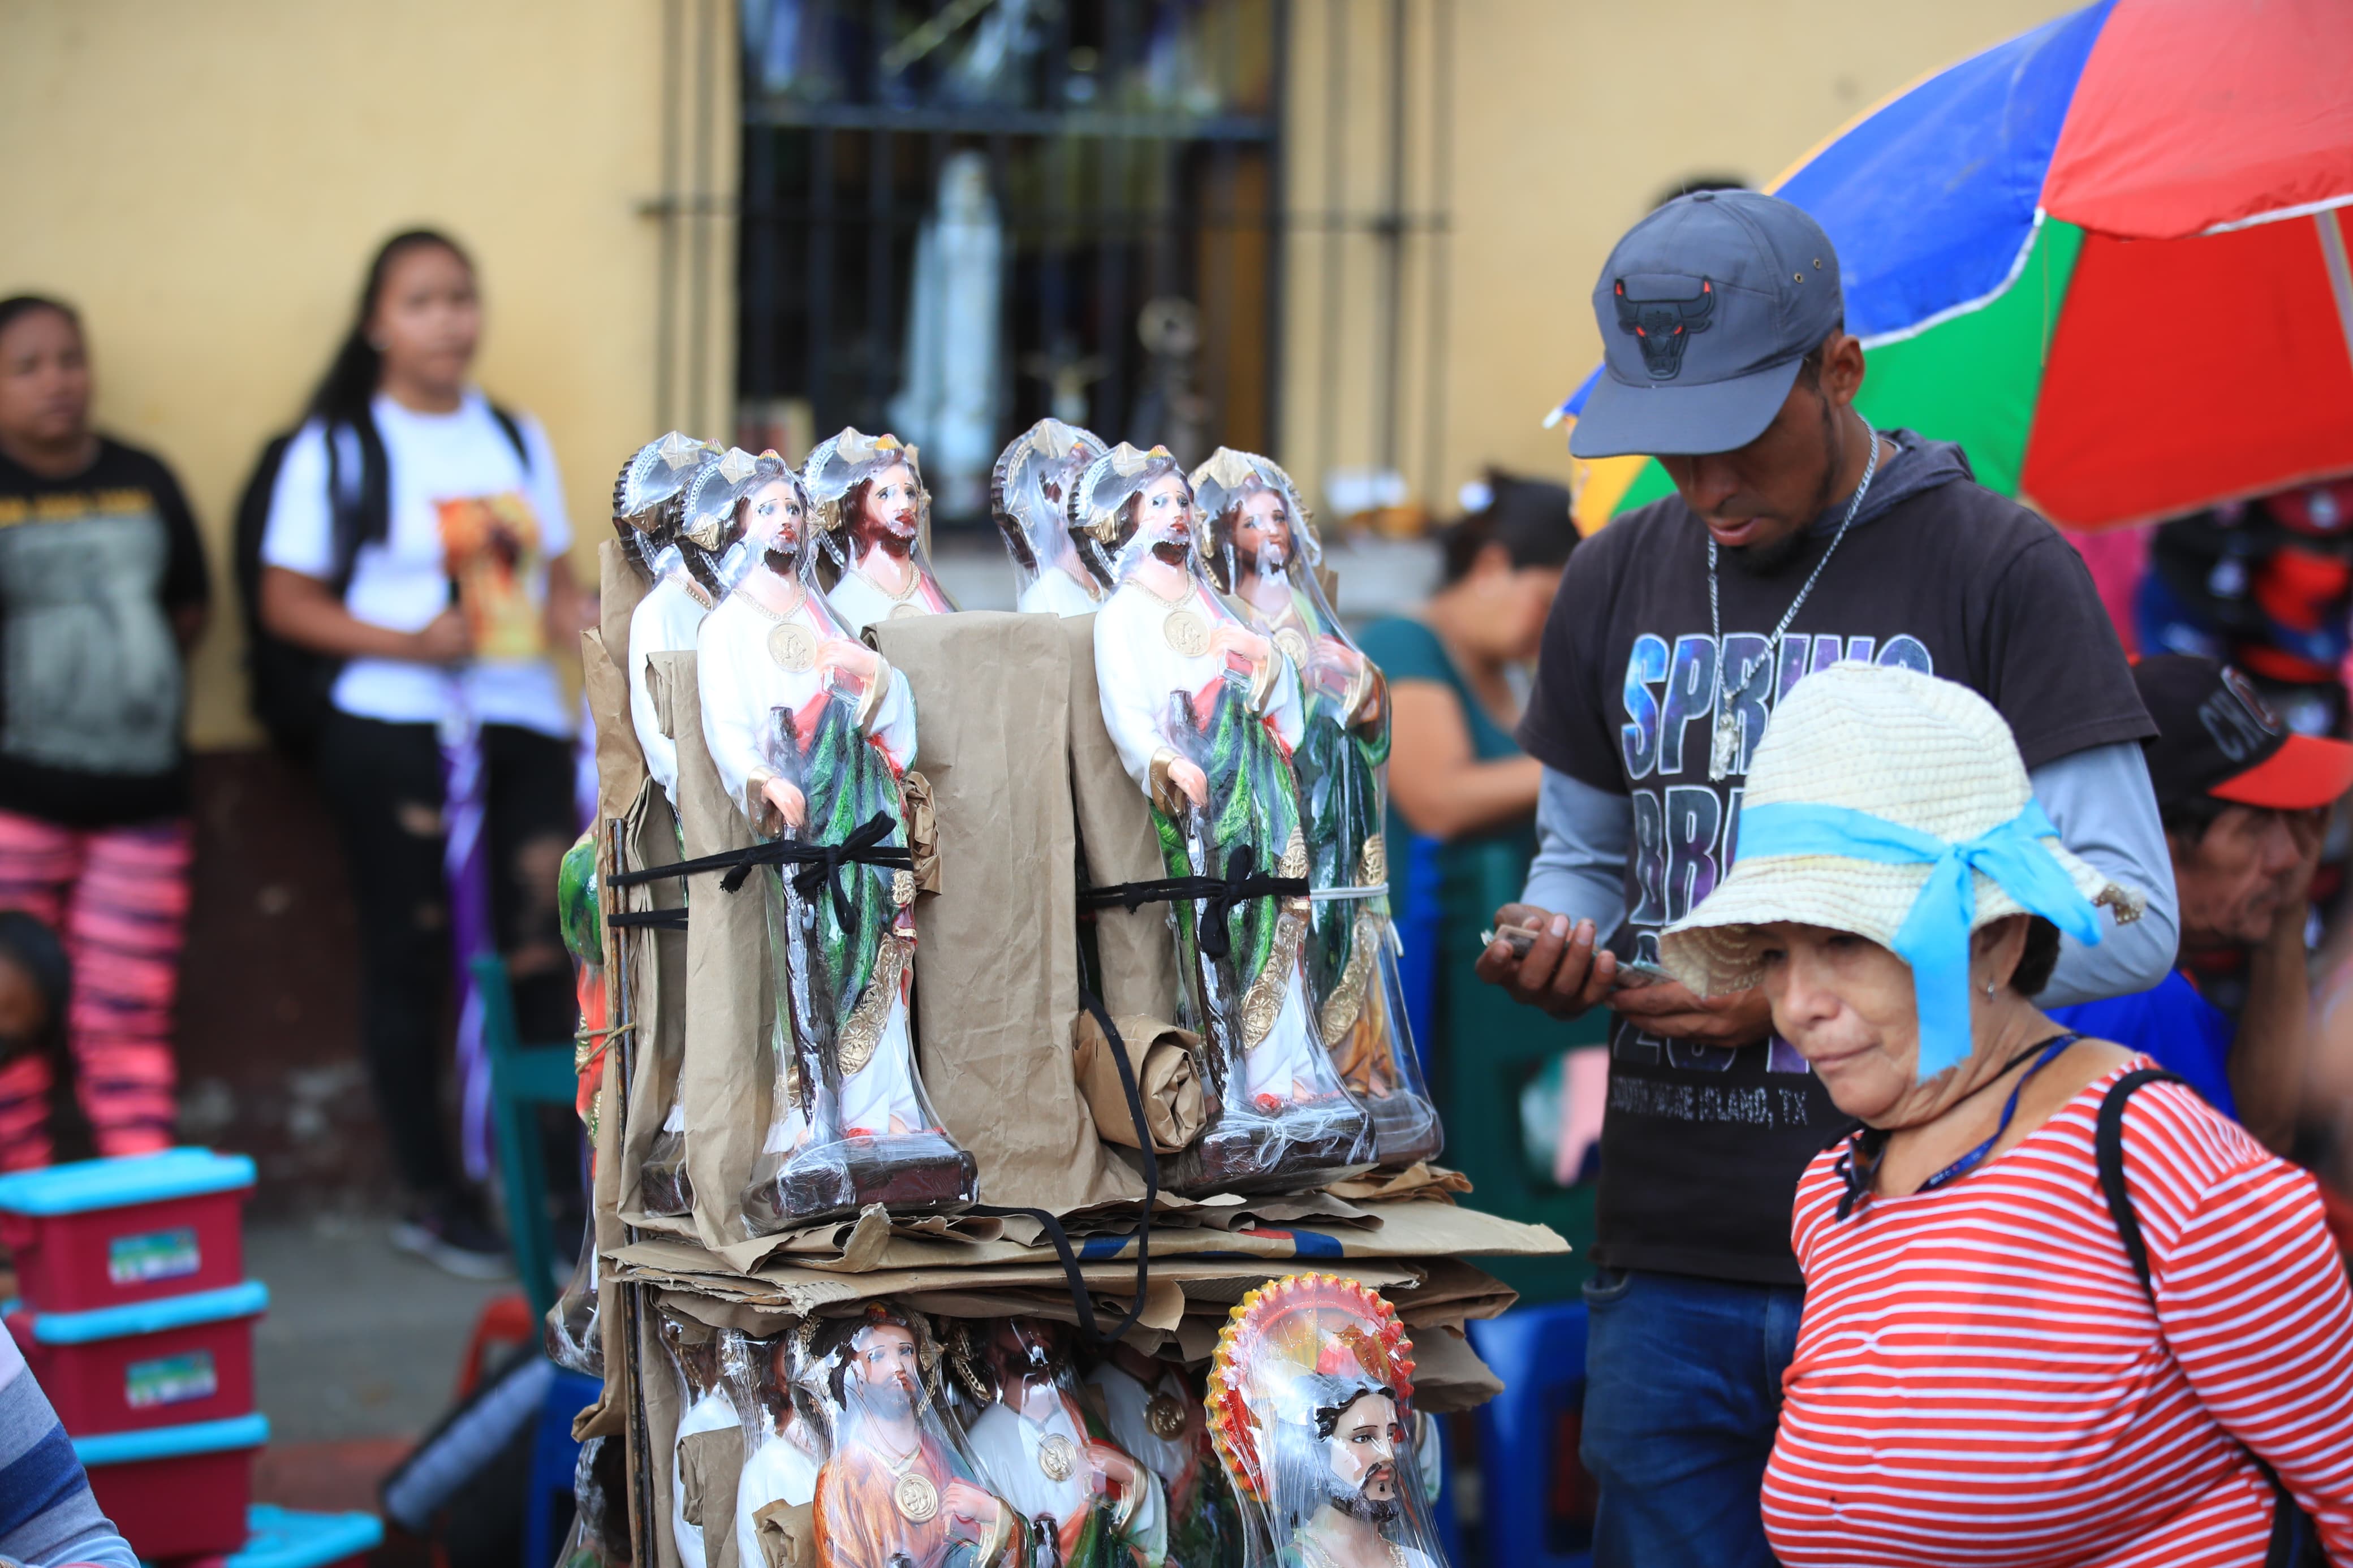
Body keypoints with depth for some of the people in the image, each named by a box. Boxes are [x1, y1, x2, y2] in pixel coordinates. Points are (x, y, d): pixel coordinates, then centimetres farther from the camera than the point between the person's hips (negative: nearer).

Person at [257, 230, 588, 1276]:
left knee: (545, 953, -2)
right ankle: (430, 1196, 13)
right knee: (411, 957, 3)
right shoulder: (337, 446, -2)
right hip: (396, 732, -4)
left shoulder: (516, 438, 13)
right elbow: (287, 602, -3)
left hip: (523, 727, 4)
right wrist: (406, 642, -17)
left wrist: (575, 617, -4)